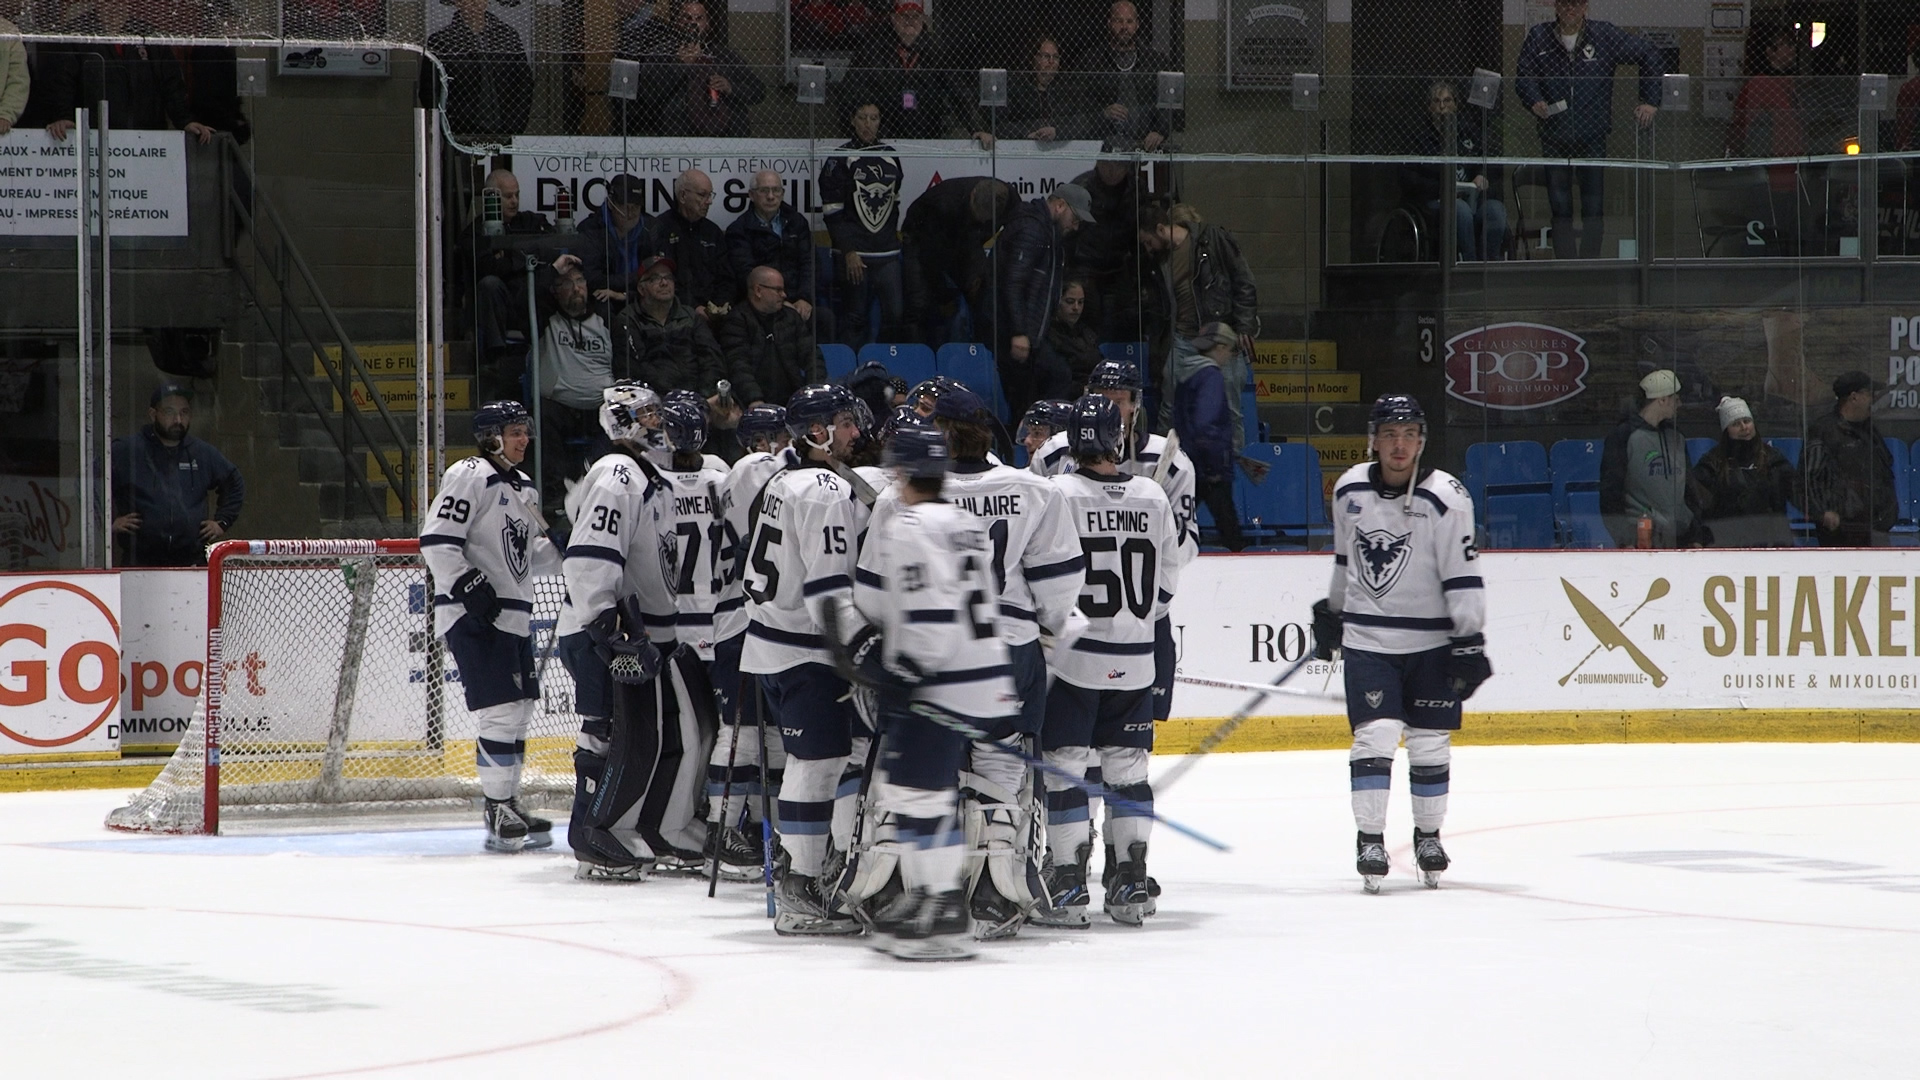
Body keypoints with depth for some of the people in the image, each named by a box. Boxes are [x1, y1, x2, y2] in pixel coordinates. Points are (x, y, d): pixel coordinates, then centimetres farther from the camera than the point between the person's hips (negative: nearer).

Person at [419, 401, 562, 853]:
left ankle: (508, 804, 21)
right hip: (474, 616, -9)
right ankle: (498, 812, -9)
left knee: (519, 709, 12)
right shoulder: (469, 477, -10)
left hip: (514, 616, 10)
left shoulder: (523, 487, 19)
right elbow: (437, 542, -16)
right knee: (500, 709, -13)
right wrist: (469, 584, -25)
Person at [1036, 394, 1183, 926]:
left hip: (1073, 656, -4)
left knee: (1063, 768, 1)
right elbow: (1167, 585, 11)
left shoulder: (1059, 493, -11)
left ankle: (1068, 887, 0)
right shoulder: (1153, 496, 2)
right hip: (1134, 660, 4)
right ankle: (1131, 884, 12)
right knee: (1128, 767, 11)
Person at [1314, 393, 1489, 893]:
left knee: (1430, 741, 5)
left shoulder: (1446, 497, -12)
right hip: (1368, 639, 2)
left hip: (1432, 641, -2)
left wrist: (1470, 641, -15)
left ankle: (1428, 836, 22)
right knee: (1374, 736, -9)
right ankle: (1370, 840, -3)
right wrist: (1330, 611, 25)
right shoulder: (1349, 489, 1)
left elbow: (1463, 575, -12)